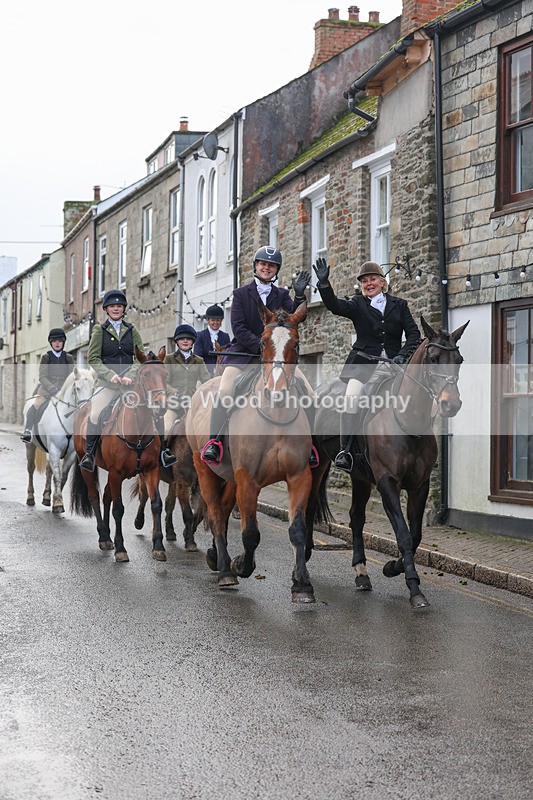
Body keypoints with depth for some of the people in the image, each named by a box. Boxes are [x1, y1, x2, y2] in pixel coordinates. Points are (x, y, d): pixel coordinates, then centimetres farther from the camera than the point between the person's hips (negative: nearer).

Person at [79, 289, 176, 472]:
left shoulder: (132, 330, 12)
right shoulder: (100, 331, 6)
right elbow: (93, 358, -1)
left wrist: (130, 376, -13)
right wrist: (110, 375, -15)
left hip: (132, 380, 2)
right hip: (108, 382, -2)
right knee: (96, 413, -23)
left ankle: (163, 452, 1)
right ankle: (89, 455, -10)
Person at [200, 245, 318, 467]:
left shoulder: (281, 295, 13)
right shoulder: (241, 293, 5)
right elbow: (238, 328, -5)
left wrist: (300, 296, -20)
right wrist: (260, 345, -17)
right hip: (244, 350, -3)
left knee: (309, 394, -11)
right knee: (224, 392, -28)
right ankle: (214, 442, -24)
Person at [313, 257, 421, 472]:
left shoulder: (399, 305, 15)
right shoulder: (358, 305, 12)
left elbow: (414, 334, 7)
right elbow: (335, 306, -7)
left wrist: (403, 354, -10)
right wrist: (324, 283, -23)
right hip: (364, 362, -2)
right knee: (352, 398, -26)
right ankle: (344, 451, -27)